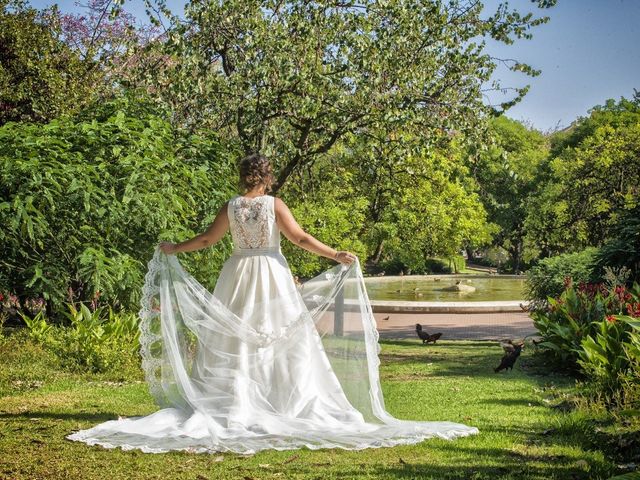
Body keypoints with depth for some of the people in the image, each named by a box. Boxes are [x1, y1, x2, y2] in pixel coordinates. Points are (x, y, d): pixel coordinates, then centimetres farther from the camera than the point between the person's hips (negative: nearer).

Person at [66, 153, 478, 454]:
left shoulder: (231, 207, 1)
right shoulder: (274, 204, -7)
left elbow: (207, 239, 8)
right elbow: (299, 237, -13)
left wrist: (174, 249, 23)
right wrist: (336, 254, -10)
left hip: (238, 277, 2)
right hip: (272, 277, -2)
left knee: (232, 339, 8)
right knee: (283, 338, 3)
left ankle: (231, 403, 5)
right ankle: (291, 403, 0)